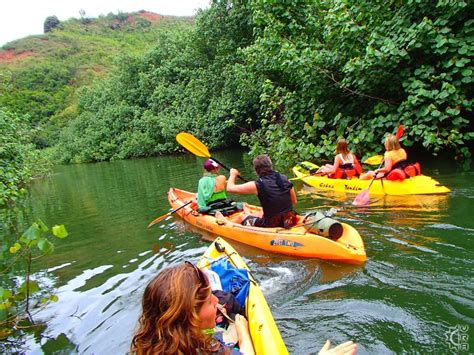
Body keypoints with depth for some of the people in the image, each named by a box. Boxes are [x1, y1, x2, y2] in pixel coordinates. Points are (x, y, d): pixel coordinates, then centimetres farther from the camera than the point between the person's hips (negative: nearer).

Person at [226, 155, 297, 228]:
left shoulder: (257, 185, -16)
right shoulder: (285, 179, -4)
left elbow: (230, 188, -8)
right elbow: (294, 202, 7)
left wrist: (233, 174, 11)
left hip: (271, 225, -4)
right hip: (290, 222, 5)